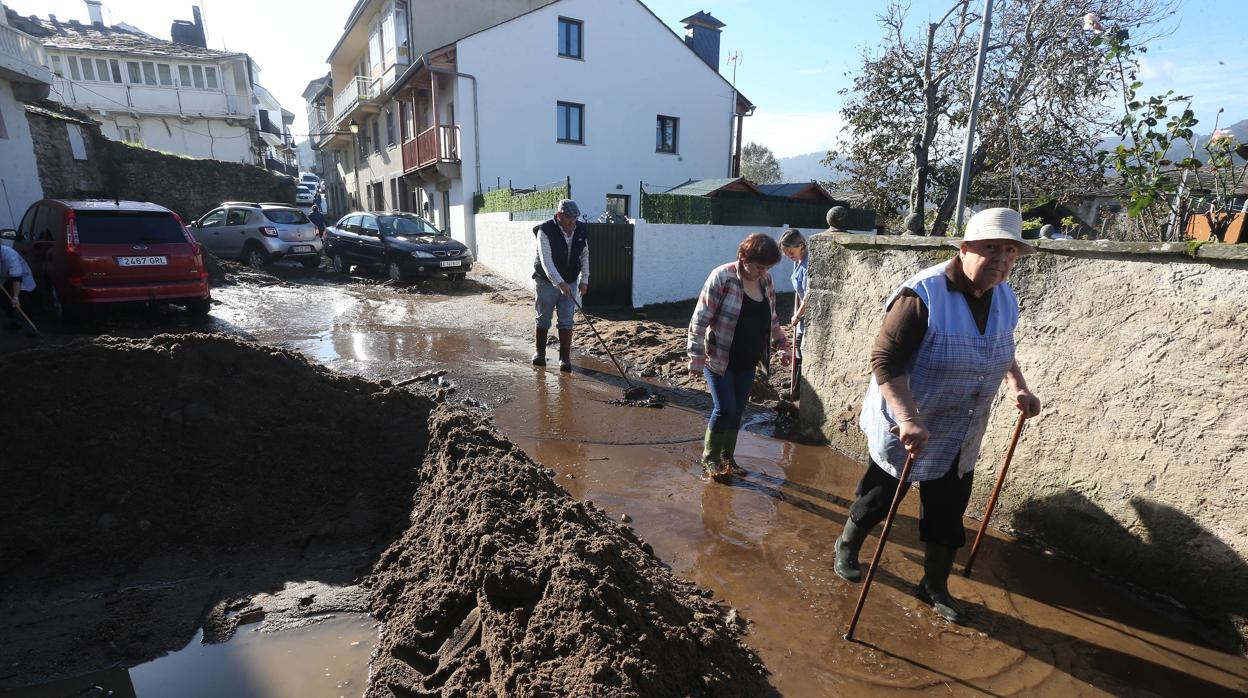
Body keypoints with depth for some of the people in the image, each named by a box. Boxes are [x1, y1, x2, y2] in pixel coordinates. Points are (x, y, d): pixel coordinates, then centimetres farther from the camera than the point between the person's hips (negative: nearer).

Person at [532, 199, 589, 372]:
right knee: (543, 320, 9)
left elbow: (584, 255, 8)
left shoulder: (581, 230, -4)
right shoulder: (545, 231, -20)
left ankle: (565, 357, 8)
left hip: (570, 282, 3)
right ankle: (540, 352, 26)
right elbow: (546, 261, -29)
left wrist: (584, 280, 5)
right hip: (547, 282, -3)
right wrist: (560, 283, -38)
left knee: (566, 321, 1)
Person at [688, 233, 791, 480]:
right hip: (719, 359, -6)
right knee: (725, 408, -7)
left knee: (738, 410, 10)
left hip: (748, 361, 6)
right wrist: (696, 358, -19)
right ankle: (710, 459, 15)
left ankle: (727, 458, 28)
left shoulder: (766, 280, 1)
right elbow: (699, 321, -18)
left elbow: (772, 318, 17)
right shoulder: (722, 277, -18)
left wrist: (782, 345, 19)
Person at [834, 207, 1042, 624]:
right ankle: (847, 546, 42)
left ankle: (935, 586, 35)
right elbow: (885, 360, -30)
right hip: (904, 429, -6)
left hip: (959, 437, 6)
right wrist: (908, 419, -39)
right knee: (878, 499, 14)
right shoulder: (923, 295, -25)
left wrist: (1017, 386, 4)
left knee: (947, 514, 14)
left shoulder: (1005, 299, 0)